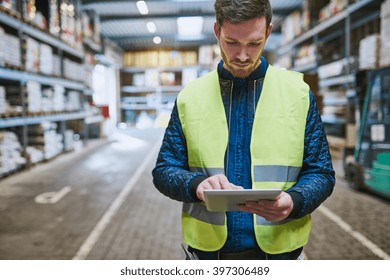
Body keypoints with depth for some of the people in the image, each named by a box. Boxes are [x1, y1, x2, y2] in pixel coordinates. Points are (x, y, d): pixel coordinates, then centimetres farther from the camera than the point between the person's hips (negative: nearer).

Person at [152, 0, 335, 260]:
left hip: (279, 248, 0)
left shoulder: (298, 92, -3)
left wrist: (293, 202, -21)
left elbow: (320, 173, 0)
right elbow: (164, 170, 1)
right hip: (208, 249, 1)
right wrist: (197, 184, -21)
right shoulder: (190, 96, -2)